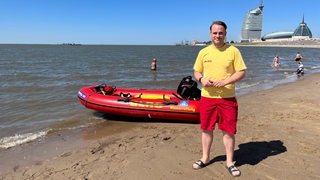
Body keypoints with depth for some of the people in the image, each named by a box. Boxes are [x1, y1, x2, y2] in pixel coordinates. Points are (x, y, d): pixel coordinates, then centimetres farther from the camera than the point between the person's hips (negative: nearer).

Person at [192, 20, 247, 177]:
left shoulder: (233, 51, -2)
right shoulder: (203, 52, 6)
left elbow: (242, 72, -4)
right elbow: (196, 71, 13)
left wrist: (225, 82, -18)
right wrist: (202, 79, -10)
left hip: (227, 98, -2)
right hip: (207, 97, 3)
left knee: (228, 130, 5)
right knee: (206, 129, 12)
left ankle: (230, 162, 25)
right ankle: (205, 158, 32)